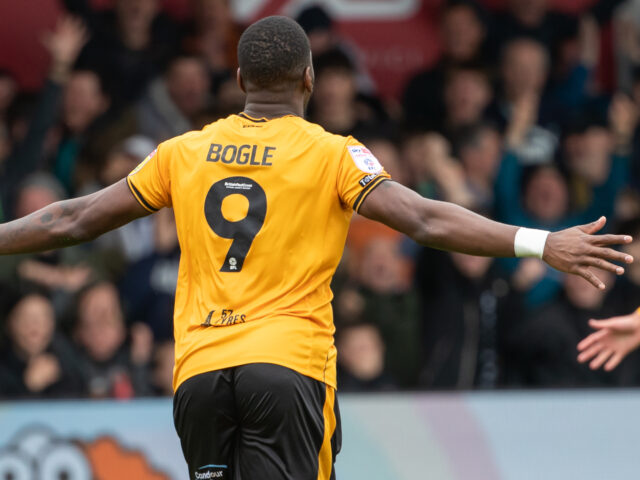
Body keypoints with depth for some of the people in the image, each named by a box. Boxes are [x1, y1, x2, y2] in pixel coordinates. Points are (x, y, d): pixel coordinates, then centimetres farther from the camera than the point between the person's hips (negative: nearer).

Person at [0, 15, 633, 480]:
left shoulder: (184, 153, 12)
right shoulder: (331, 154, 1)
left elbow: (75, 220, 16)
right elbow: (425, 220, -11)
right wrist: (541, 244, -15)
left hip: (199, 371, 4)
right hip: (289, 367, -4)